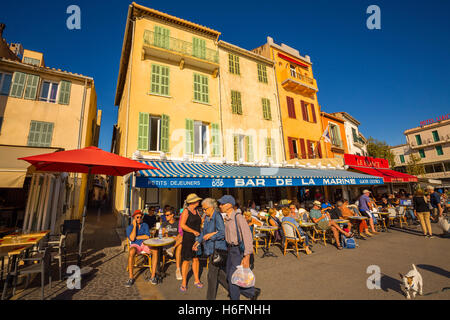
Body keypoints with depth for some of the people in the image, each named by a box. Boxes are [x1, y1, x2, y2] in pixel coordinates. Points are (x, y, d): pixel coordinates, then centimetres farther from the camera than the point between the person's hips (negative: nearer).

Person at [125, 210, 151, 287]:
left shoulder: (145, 225, 9)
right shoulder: (129, 227, 5)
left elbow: (147, 236, -5)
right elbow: (132, 238, -13)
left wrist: (136, 237, -5)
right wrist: (134, 226, -11)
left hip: (145, 244, 1)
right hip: (135, 245, -1)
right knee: (131, 252, -37)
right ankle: (131, 277, -25)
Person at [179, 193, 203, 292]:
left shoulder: (196, 211, 10)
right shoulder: (186, 211, -11)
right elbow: (182, 225, -18)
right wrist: (194, 231, -18)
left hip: (197, 238, 6)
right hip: (188, 238, -6)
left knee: (196, 259, 12)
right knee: (186, 260, 1)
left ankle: (196, 280, 25)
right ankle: (184, 283, 15)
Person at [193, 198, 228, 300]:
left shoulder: (217, 216, -18)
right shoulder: (207, 217, 9)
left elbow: (222, 233, -21)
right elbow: (204, 231, 18)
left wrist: (210, 236, -16)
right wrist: (198, 241, 8)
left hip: (217, 249, -9)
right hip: (210, 249, 9)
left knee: (212, 274, 3)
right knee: (220, 273, 19)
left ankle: (211, 297, 21)